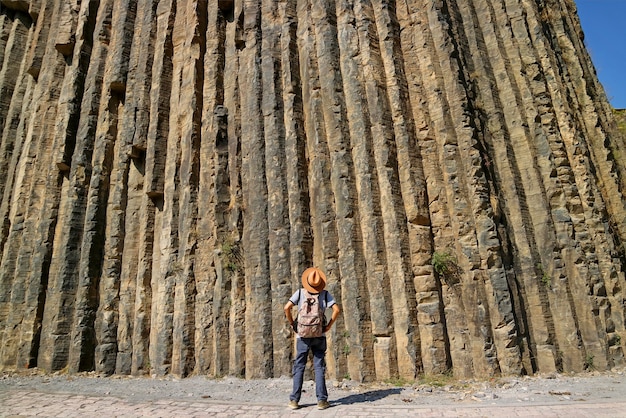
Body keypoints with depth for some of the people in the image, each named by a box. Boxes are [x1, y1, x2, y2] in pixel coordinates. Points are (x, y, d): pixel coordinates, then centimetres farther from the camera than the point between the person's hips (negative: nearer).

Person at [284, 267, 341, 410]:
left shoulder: (300, 292, -2)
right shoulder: (325, 294, -1)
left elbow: (287, 308, -13)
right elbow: (337, 309, -12)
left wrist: (292, 324, -2)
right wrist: (329, 325, -4)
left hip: (303, 335, 0)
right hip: (319, 335, 0)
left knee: (299, 367, 8)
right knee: (319, 367, 7)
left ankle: (294, 400, 8)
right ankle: (322, 400, 5)